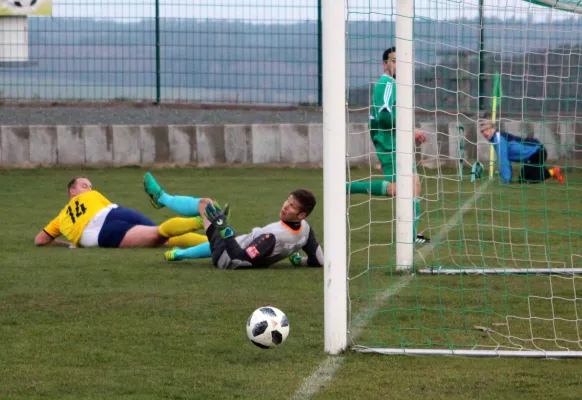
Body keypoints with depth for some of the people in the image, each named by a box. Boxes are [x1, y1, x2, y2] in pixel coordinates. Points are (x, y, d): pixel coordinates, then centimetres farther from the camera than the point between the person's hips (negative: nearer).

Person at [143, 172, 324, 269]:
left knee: (205, 203, 9)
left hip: (227, 259, -7)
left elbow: (241, 259, -38)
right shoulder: (305, 229, -21)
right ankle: (181, 253, 60)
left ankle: (161, 198, 35)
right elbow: (318, 261, -11)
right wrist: (299, 260, 7)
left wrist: (223, 227, -35)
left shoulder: (273, 237, -41)